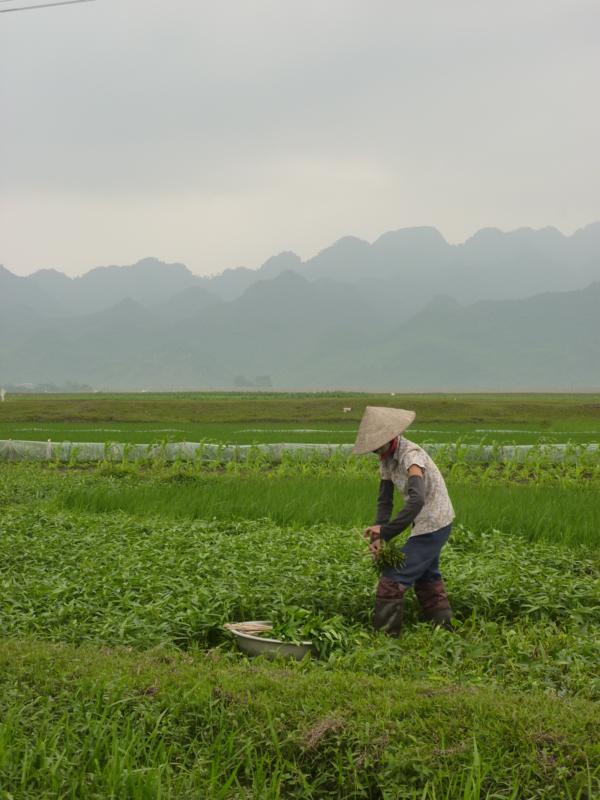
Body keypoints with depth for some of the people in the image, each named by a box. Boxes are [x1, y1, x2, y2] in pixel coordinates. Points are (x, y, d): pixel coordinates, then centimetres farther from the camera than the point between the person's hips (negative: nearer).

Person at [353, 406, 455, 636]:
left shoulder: (411, 456, -26)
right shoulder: (386, 459, 1)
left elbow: (417, 499, -41)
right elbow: (384, 501, 2)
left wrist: (385, 531, -38)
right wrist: (378, 536, -12)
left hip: (433, 525, -10)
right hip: (427, 524, 10)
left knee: (393, 580, -9)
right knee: (426, 578, 26)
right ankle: (443, 630, 39)